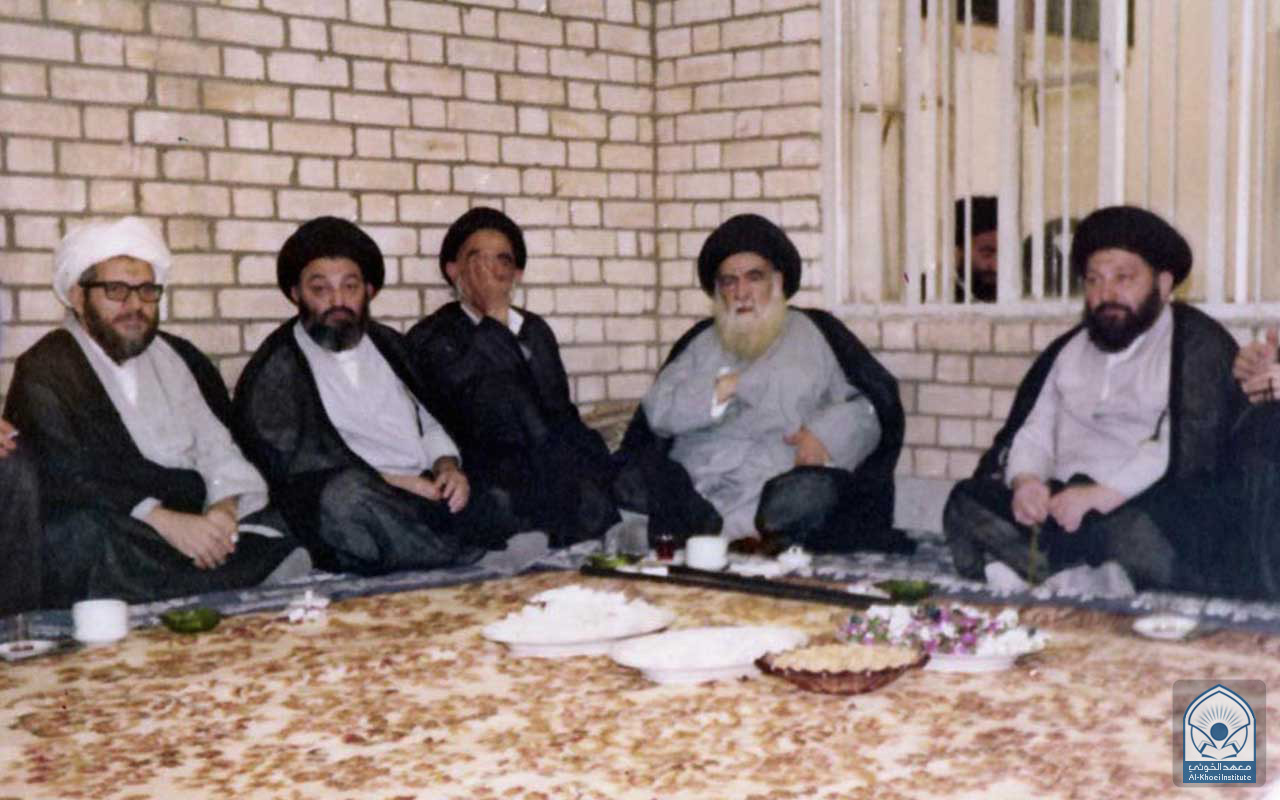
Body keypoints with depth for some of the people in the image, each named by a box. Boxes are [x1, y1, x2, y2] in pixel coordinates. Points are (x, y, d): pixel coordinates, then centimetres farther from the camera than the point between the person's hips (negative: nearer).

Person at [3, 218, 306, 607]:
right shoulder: (45, 371, -1)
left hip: (198, 523, 4)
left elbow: (217, 448, 9)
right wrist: (164, 520, -26)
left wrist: (225, 507, -14)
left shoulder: (178, 356, 17)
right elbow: (61, 477, -15)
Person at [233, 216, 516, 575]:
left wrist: (448, 466, 3)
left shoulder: (388, 345, 21)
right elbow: (294, 465, -8)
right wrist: (391, 481, -14)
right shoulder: (273, 372, 2)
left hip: (432, 500, 5)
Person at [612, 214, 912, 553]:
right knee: (631, 483, -28)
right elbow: (658, 411, 9)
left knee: (812, 491, -36)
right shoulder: (702, 341, 24)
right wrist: (720, 389, -4)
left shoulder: (814, 334, 18)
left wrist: (827, 432, -9)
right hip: (695, 492, 2)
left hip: (781, 480, -1)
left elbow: (870, 407, 10)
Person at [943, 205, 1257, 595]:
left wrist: (1102, 495, -23)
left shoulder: (1200, 344, 3)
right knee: (967, 507, -19)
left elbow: (1189, 447, -12)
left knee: (1140, 535, -40)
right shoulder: (1070, 349, 24)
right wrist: (1025, 479, -8)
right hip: (1065, 502, 6)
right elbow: (1033, 431, 16)